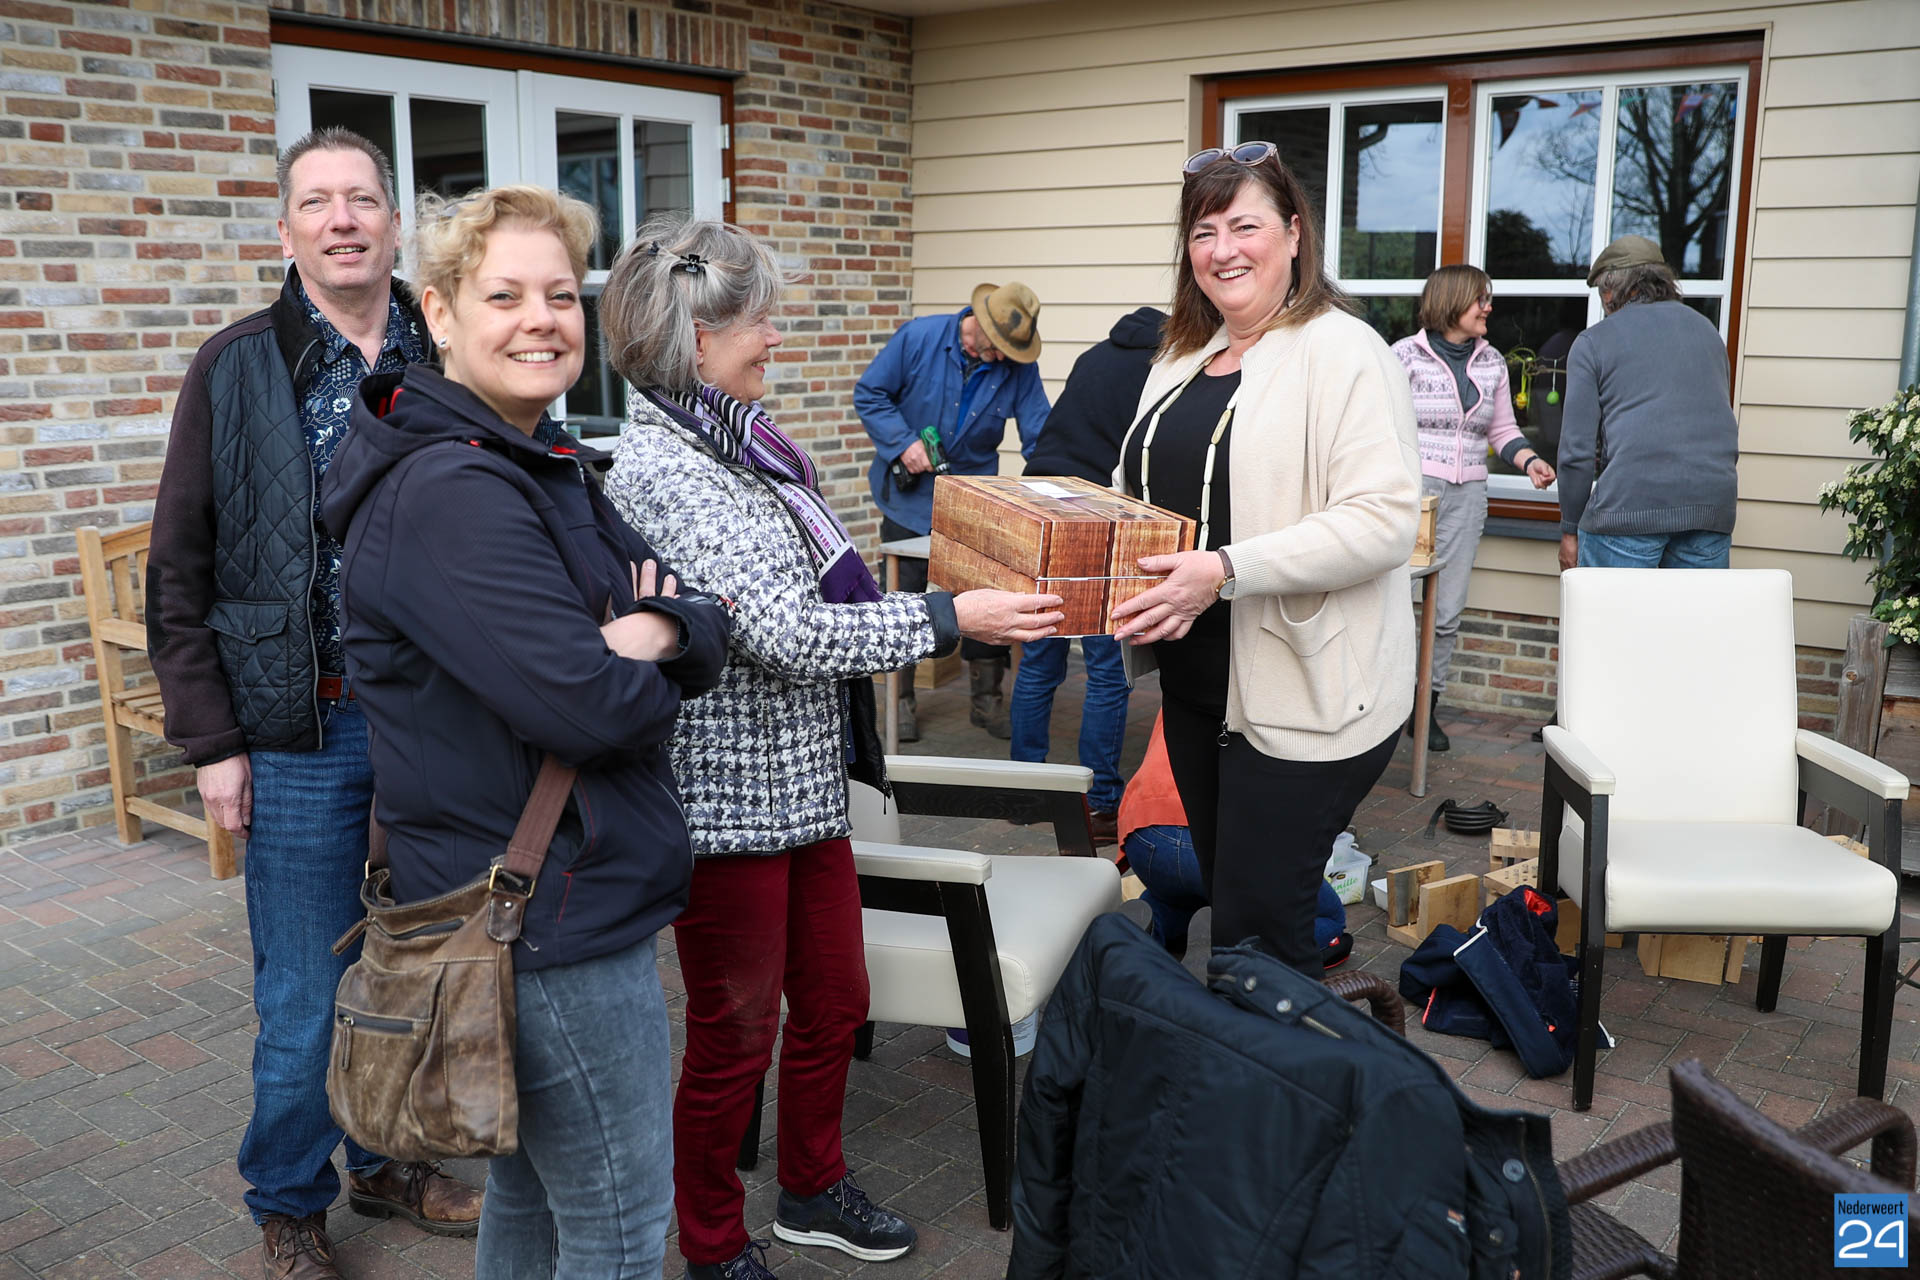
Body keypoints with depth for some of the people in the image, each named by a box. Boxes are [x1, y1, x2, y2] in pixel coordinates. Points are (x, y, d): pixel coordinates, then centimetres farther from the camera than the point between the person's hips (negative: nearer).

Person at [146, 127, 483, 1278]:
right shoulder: (237, 370, -1)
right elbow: (180, 574, 0)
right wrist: (211, 740, -5)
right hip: (303, 736, -2)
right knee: (305, 1000, 7)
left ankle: (392, 1162, 38)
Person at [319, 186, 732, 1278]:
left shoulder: (552, 467, 11)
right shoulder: (448, 494, -20)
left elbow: (707, 637, 5)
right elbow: (589, 705, -28)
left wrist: (663, 628, -17)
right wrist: (643, 669, -7)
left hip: (559, 895, 10)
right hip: (555, 919, -9)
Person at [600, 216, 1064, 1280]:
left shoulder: (739, 437, 9)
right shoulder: (659, 465, -19)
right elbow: (779, 632, -25)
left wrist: (940, 608, 10)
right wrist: (949, 619, -21)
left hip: (804, 781, 9)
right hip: (728, 795, -9)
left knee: (833, 1000, 21)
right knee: (735, 1034, 8)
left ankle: (814, 1190, 43)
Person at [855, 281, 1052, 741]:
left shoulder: (1018, 367, -9)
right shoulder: (917, 337, -13)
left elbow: (1039, 437, -9)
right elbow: (869, 394, -6)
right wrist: (904, 442, -18)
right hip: (911, 495, -1)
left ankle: (987, 699, 20)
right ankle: (900, 700, 20)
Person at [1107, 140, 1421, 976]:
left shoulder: (1342, 352, -12)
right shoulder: (1182, 359, 14)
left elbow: (1384, 518, -23)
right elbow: (1139, 499, 22)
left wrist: (1224, 572, -29)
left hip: (1304, 695, -8)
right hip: (1196, 683, 8)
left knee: (1258, 933, -2)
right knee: (1225, 897, 19)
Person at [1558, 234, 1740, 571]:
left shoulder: (1592, 342, 4)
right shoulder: (1706, 329, 20)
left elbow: (1577, 449, -1)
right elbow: (1725, 425, 23)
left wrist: (1570, 529, 7)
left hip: (1629, 505, -5)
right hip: (1712, 505, 5)